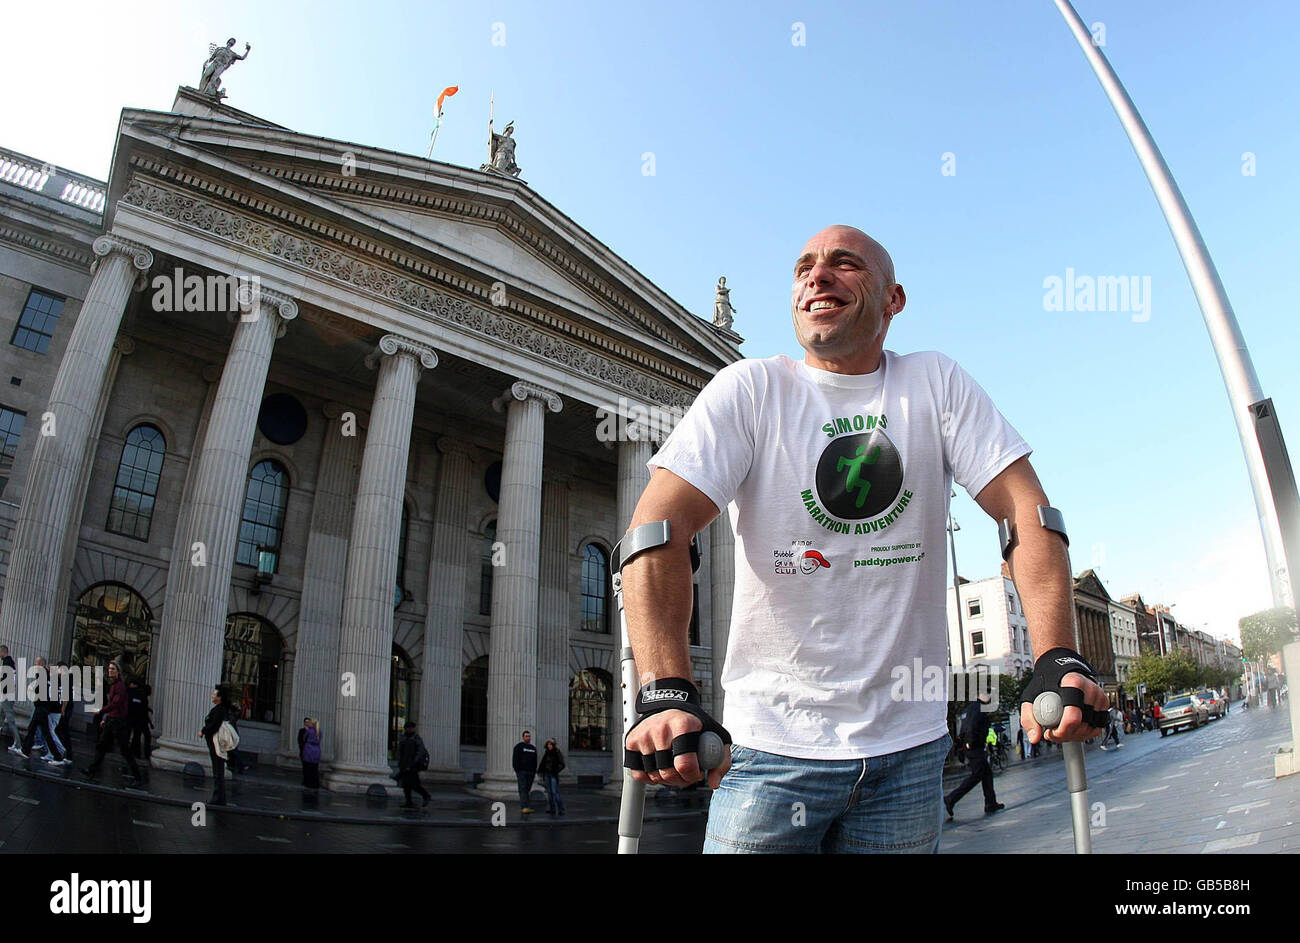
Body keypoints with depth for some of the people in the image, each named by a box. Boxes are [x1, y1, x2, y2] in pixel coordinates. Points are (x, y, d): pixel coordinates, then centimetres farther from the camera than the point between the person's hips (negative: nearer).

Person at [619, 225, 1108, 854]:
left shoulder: (937, 384, 2)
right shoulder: (748, 389, -6)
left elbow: (1027, 512, -4)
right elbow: (659, 530, -17)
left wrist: (1056, 660, -20)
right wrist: (667, 693, -31)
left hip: (910, 743, 3)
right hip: (771, 739, -2)